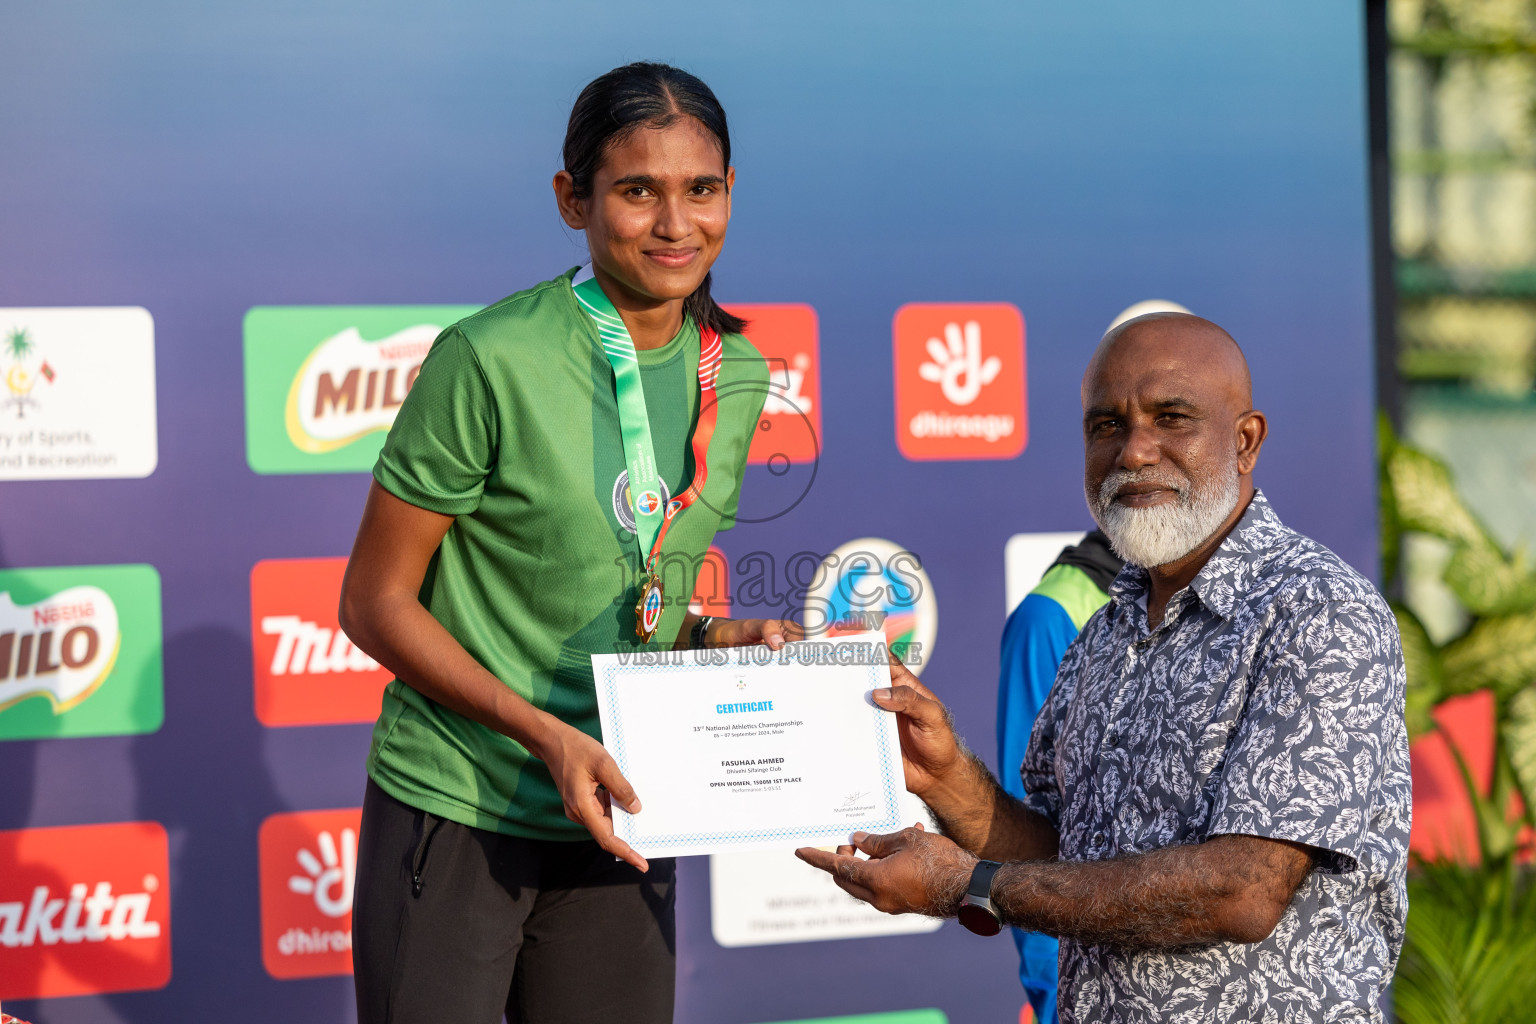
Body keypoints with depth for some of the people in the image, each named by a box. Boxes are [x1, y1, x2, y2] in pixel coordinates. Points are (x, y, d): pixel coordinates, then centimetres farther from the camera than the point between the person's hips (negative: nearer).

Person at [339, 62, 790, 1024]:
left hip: (614, 823, 5)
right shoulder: (492, 359, -15)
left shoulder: (737, 376, 3)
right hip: (454, 814, -5)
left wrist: (716, 638, -4)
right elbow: (376, 603, -11)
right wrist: (545, 732, -20)